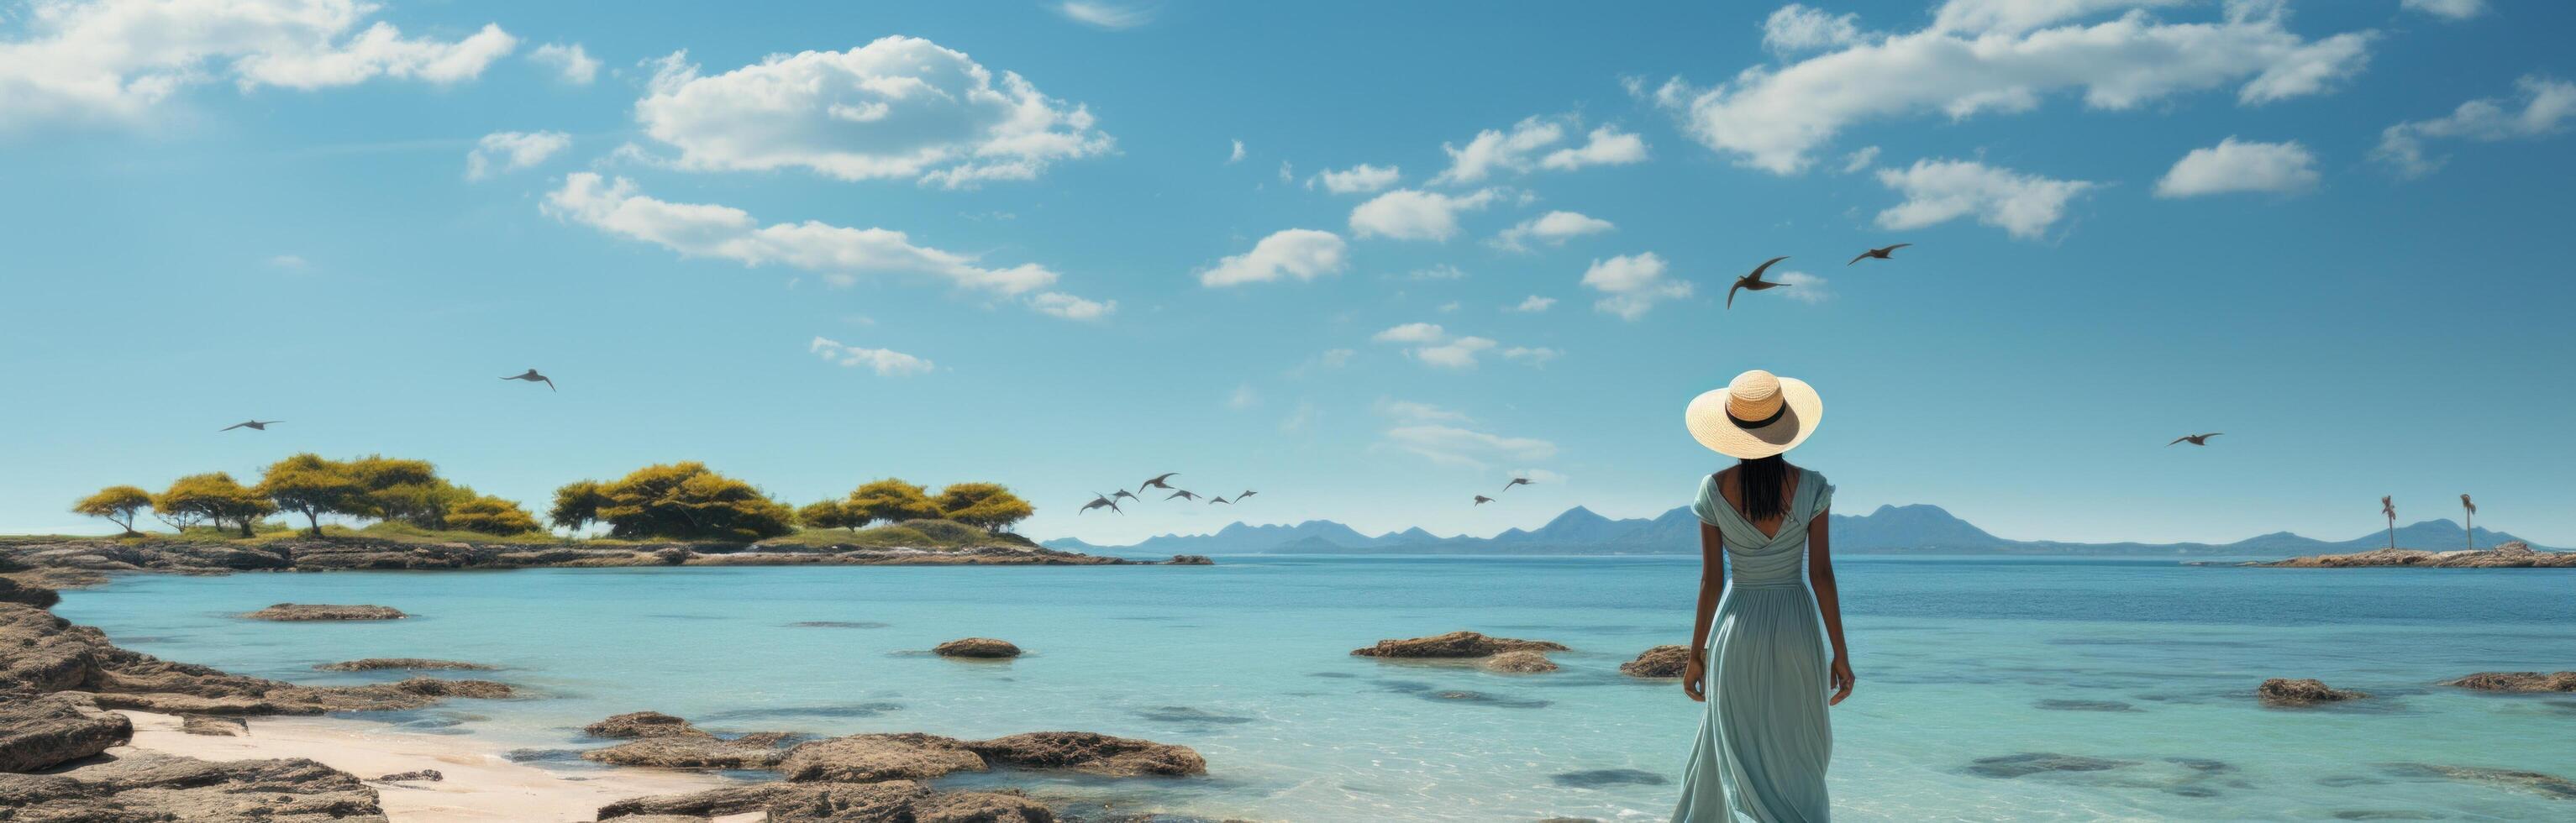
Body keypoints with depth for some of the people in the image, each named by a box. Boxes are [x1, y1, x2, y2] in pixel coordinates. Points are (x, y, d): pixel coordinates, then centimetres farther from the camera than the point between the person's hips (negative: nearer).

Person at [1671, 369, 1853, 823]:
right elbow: (1821, 574, -7)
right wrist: (1840, 653, 0)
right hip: (1796, 629, 0)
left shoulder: (1714, 491, -8)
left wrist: (1696, 654, 3)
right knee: (1797, 759, 11)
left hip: (1737, 630, 0)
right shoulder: (1811, 487, -8)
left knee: (1740, 755, 9)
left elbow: (1711, 580, -6)